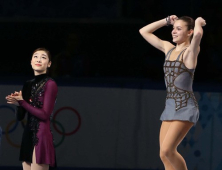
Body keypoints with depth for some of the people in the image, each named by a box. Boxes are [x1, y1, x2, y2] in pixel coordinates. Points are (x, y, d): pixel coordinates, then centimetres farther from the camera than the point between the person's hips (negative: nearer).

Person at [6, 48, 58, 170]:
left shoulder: (50, 84, -6)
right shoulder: (28, 85, 15)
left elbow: (45, 114, -13)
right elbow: (20, 117, 14)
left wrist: (22, 102, -11)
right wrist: (18, 103, -7)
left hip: (42, 136, -7)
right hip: (27, 136, 7)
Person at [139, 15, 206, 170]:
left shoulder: (190, 51, -7)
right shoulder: (168, 48, 13)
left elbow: (198, 33, -29)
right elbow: (144, 31, 22)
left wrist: (198, 22, -8)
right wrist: (167, 21, 16)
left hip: (185, 107, -8)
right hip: (170, 106, 8)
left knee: (167, 150, -19)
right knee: (165, 156, 1)